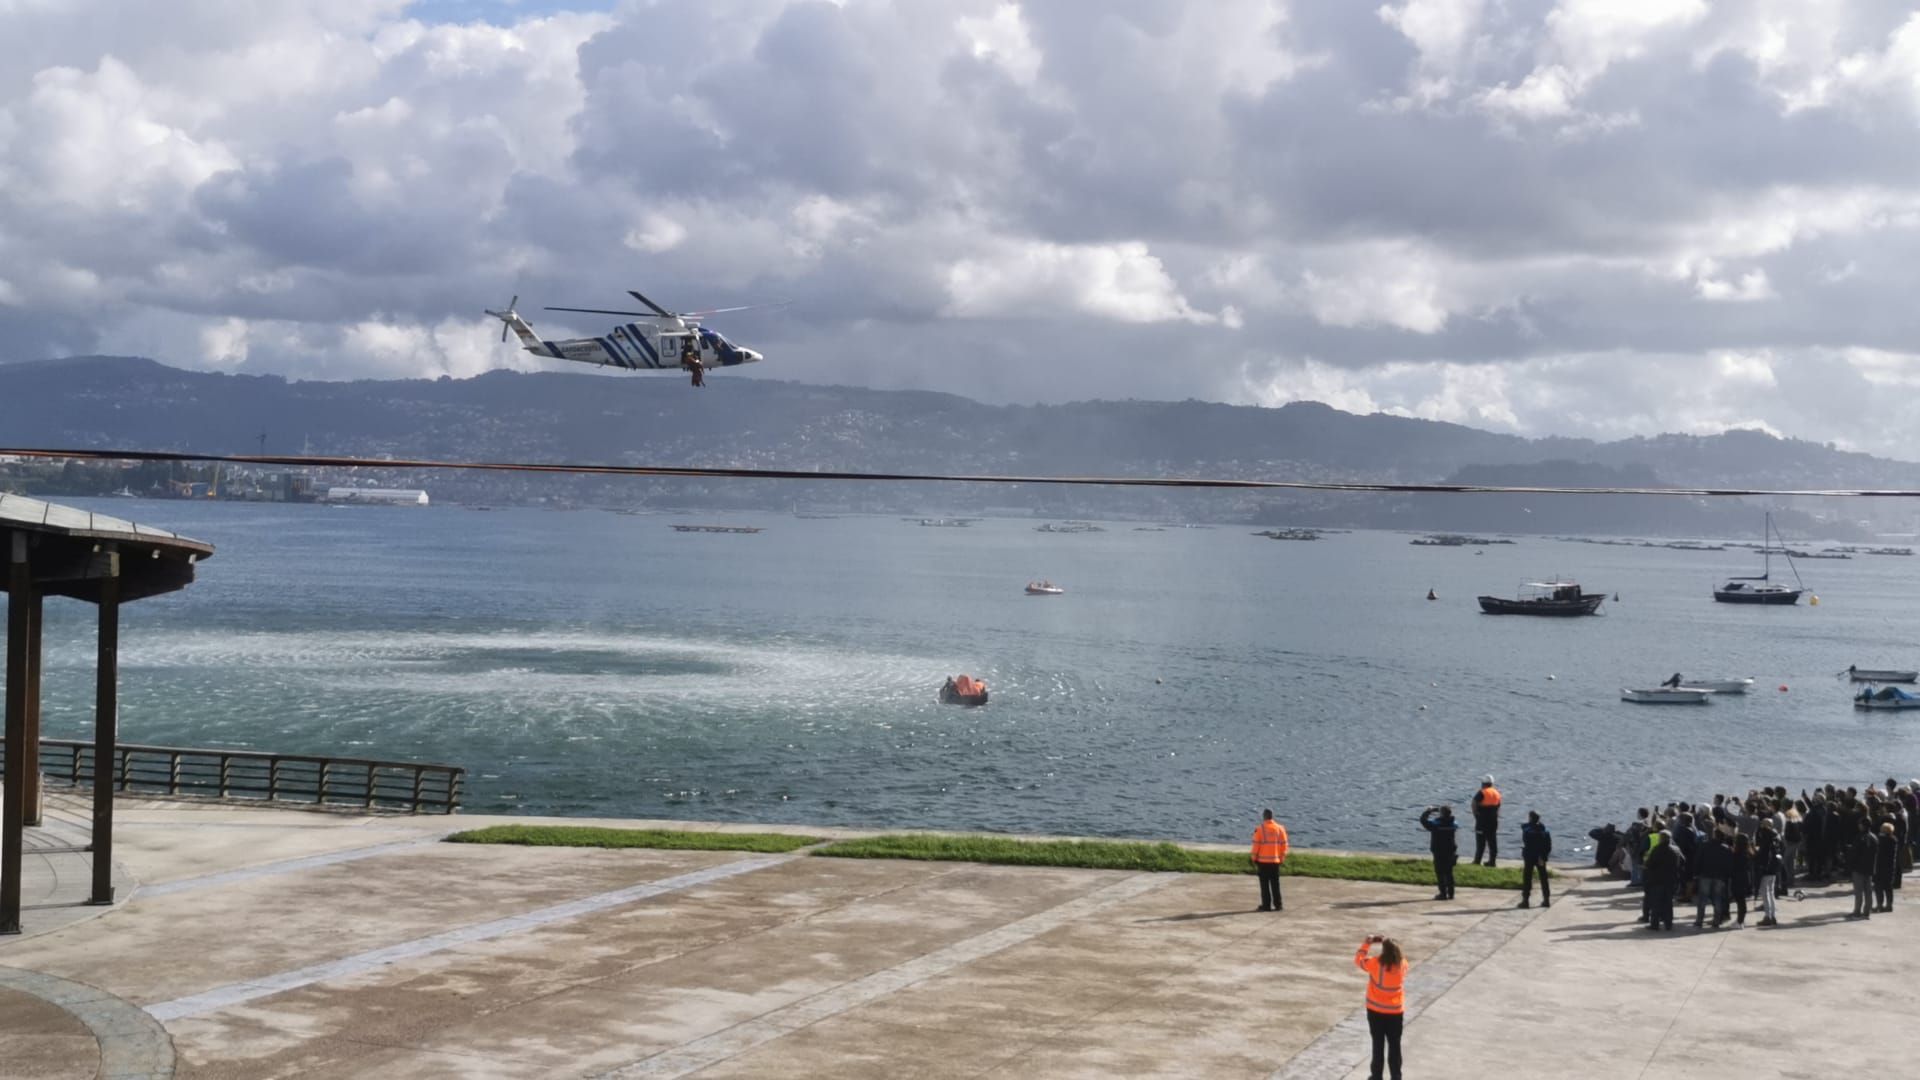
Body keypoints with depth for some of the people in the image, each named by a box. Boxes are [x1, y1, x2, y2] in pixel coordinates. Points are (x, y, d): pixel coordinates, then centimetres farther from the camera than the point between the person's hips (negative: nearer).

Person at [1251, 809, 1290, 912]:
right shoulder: (1280, 828, 2)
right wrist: (1282, 858, 13)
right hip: (1275, 861, 3)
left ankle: (1266, 905, 2)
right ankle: (1277, 904, 10)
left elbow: (1256, 845, -10)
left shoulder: (1260, 829, -10)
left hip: (1263, 861, -3)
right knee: (1275, 884, 10)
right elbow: (1284, 844, 4)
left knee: (1265, 884, 3)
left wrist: (1254, 858, 1)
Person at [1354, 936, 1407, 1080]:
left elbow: (1358, 960, -2)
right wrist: (1390, 944, 3)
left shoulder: (1375, 964, -19)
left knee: (1378, 1044, 11)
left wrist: (1368, 943, 2)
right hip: (1395, 1012, 1)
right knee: (1394, 1045, 11)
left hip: (1376, 1011, -1)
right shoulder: (1402, 964, -13)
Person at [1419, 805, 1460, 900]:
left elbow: (1423, 820, -5)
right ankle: (1450, 893, 15)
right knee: (1449, 873, 14)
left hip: (1439, 854, -5)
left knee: (1440, 873, 0)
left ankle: (1443, 893, -2)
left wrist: (1428, 811, 5)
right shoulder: (1454, 824, 0)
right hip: (1450, 853, 5)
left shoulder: (1436, 824, -15)